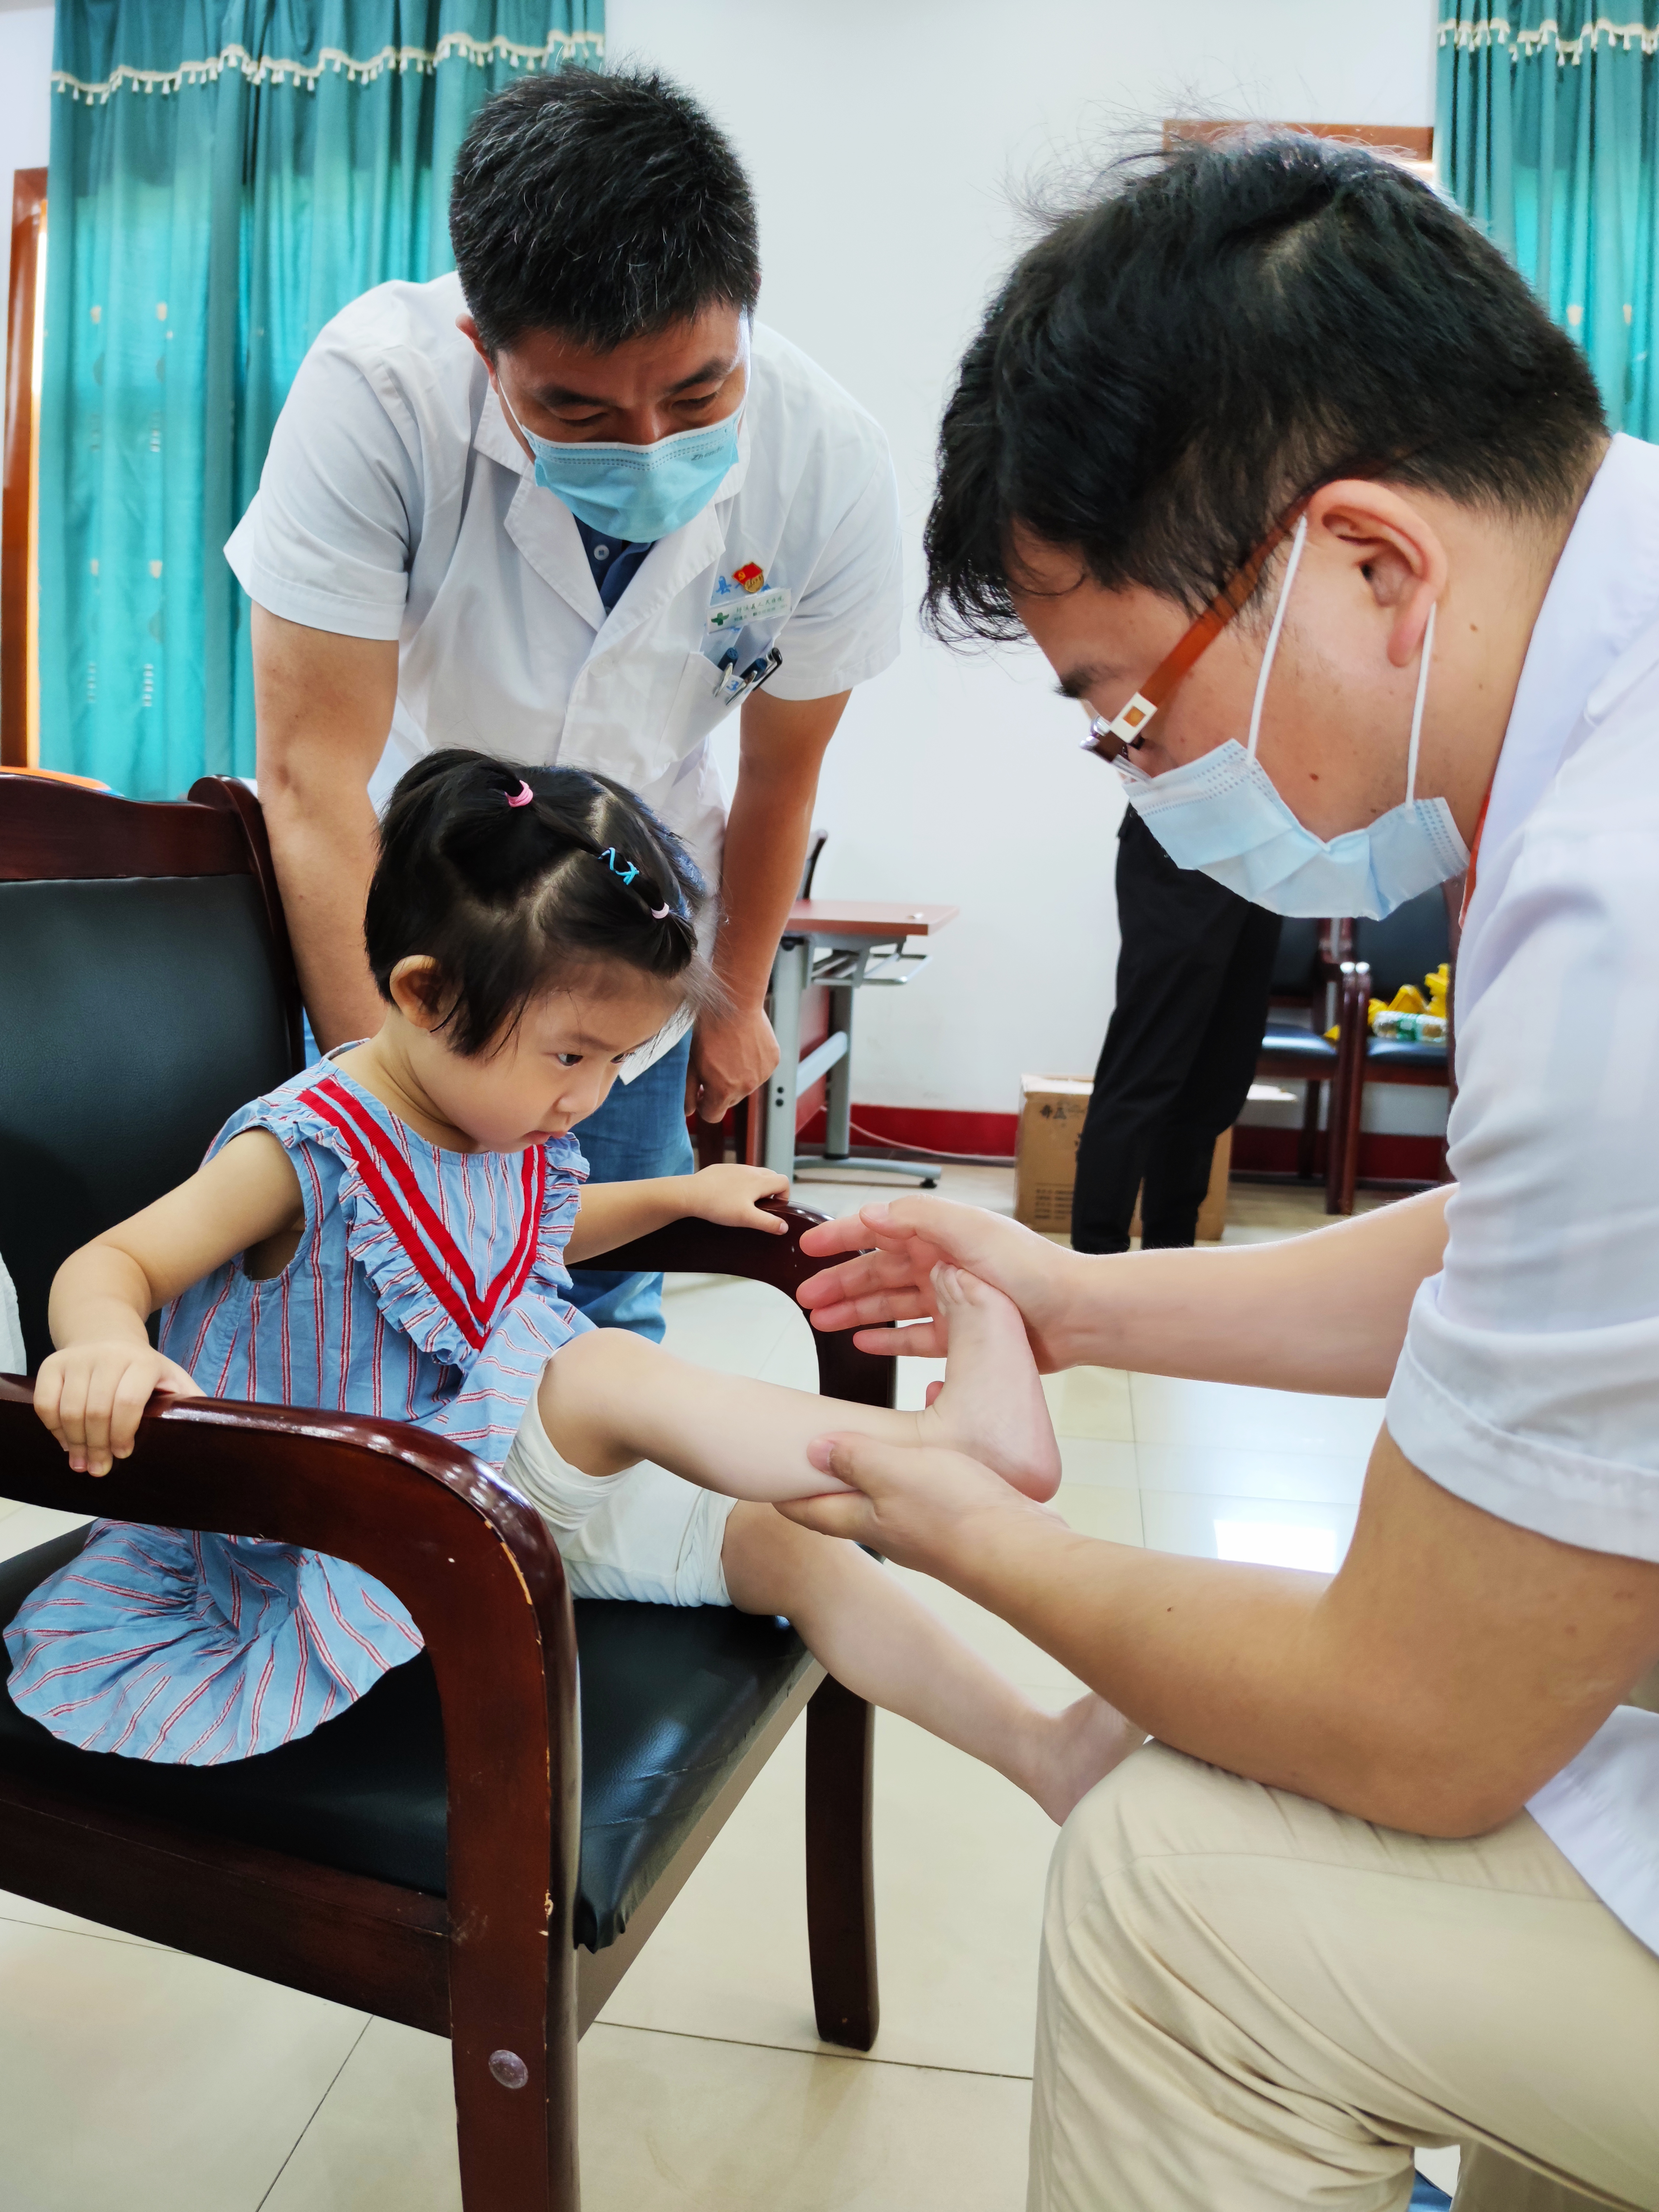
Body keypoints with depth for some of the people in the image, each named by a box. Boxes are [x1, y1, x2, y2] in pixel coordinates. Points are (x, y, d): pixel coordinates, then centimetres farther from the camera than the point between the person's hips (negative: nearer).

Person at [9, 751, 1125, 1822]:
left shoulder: (514, 1128, 3)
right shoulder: (309, 1153, -21)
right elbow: (109, 1264, -22)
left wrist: (679, 1194, 16)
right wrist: (105, 1347, -45)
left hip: (540, 1480, 8)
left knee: (783, 1542, -7)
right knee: (610, 1368, -33)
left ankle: (1040, 1748, -2)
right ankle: (950, 1432, -36)